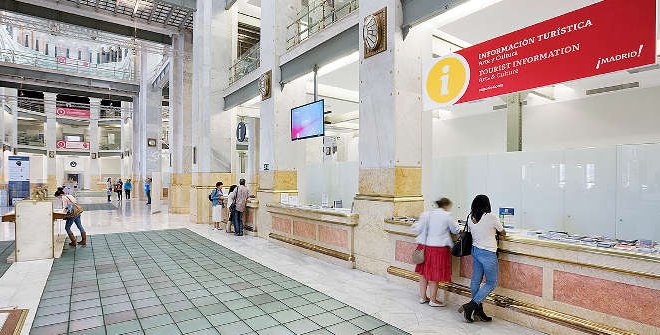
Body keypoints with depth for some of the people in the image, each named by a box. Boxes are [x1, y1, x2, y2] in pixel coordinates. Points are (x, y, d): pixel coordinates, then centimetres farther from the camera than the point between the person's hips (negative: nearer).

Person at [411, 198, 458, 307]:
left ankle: (423, 297, 29)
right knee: (434, 275, 8)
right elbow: (455, 231, 2)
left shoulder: (426, 214, 3)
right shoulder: (447, 216, -9)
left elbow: (416, 229, 3)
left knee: (423, 273, 16)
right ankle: (433, 300, 22)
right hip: (438, 248, -5)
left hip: (424, 246, 5)